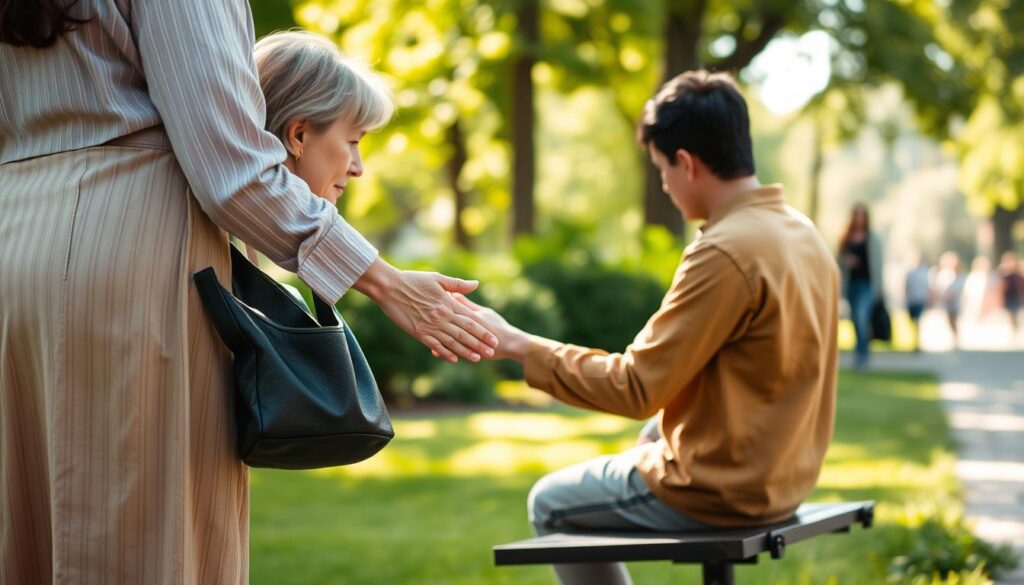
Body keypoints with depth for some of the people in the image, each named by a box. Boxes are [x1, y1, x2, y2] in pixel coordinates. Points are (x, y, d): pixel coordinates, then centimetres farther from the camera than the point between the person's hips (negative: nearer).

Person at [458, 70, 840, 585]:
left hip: (719, 490, -9)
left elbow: (635, 389, -22)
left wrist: (517, 345, -14)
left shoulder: (724, 252, -24)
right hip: (778, 476, 9)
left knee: (549, 503, 13)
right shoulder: (802, 232, 4)